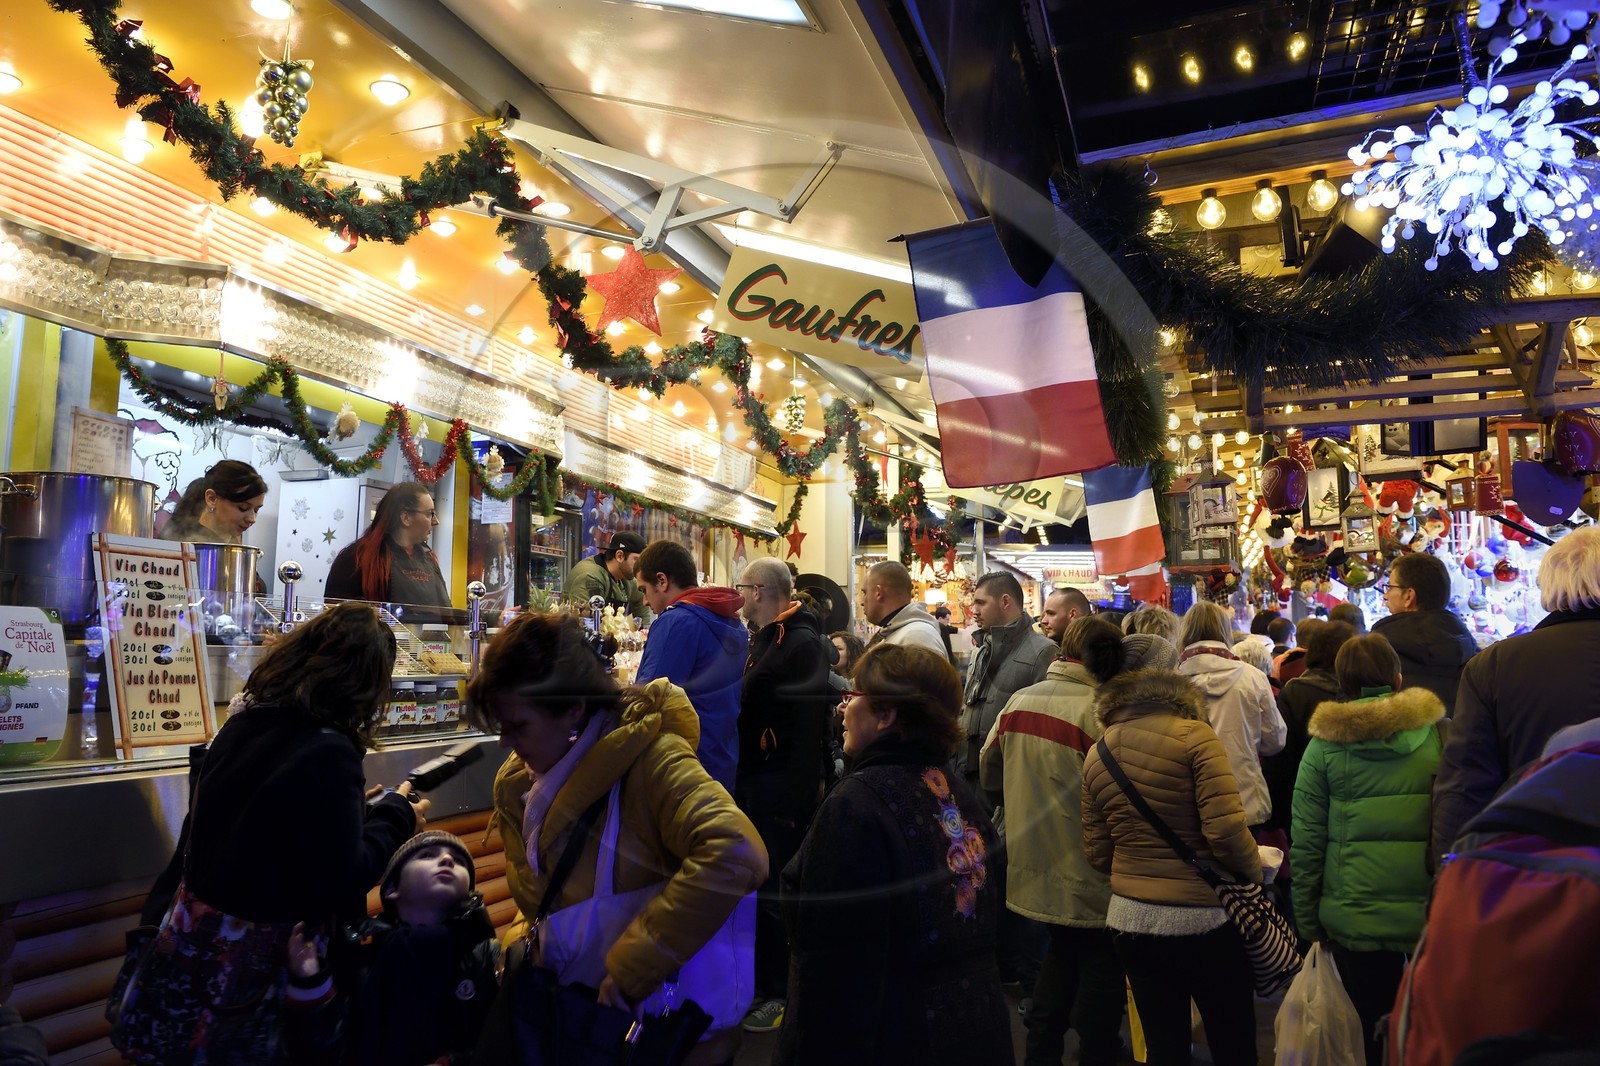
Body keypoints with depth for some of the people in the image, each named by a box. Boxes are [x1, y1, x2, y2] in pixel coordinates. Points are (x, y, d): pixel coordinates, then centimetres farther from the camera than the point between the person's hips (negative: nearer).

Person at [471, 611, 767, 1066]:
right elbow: (533, 891, 6)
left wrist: (630, 970, -35)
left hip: (671, 1015, -5)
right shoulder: (516, 782, -5)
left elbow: (735, 854, -40)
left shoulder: (650, 760, -26)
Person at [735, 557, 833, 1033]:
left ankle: (783, 992, 16)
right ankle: (762, 981, 32)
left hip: (780, 790, -9)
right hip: (751, 783, 9)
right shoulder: (760, 640, 14)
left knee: (775, 892, 0)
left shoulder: (802, 644, -16)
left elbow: (810, 725, -22)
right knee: (754, 886, 17)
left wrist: (796, 795, -23)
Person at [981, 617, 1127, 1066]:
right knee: (1100, 964, 13)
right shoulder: (1100, 711, -20)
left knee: (1062, 954, 24)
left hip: (1035, 869, 6)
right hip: (1086, 877, -6)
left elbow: (989, 775, 8)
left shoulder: (1018, 701, -3)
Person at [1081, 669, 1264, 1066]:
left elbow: (1098, 854, 7)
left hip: (1129, 919, 5)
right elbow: (1226, 829, -17)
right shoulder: (1193, 735, -10)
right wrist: (1255, 871, 1)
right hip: (1203, 918, -4)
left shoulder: (1095, 755, 5)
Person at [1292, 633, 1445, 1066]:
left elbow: (1306, 842, -3)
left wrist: (1308, 923, 6)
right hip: (1432, 916, 1)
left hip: (1354, 919, -1)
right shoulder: (1439, 731, -3)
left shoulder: (1325, 741, -4)